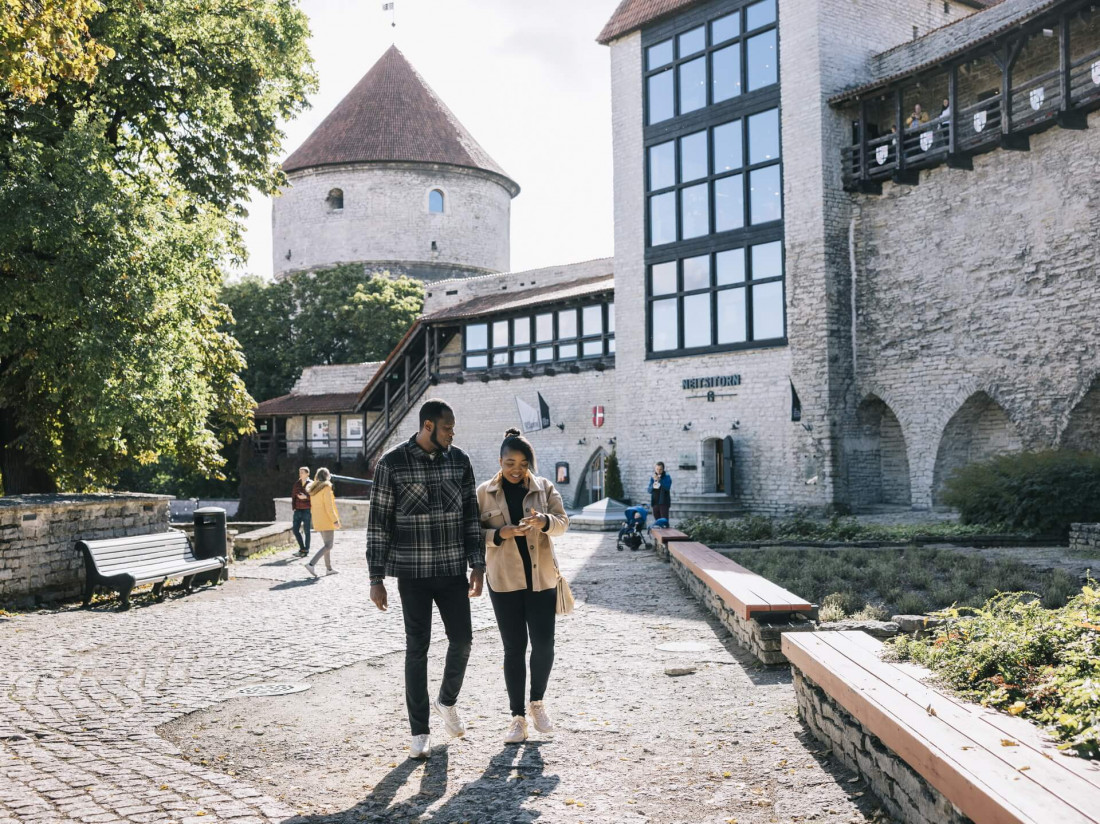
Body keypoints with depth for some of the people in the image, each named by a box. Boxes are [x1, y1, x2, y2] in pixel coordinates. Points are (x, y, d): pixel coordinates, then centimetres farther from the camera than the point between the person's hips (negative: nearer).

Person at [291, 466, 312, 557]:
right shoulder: (297, 483, 9)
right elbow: (293, 496, 14)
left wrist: (306, 497, -22)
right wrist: (293, 508, 6)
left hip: (307, 510, -5)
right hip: (298, 510, 5)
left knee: (307, 531, 1)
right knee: (295, 530, 2)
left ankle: (306, 550, 11)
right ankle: (302, 548, 18)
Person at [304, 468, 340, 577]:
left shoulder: (313, 489, 11)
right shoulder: (326, 488, -12)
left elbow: (312, 505, 13)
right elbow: (329, 506, -17)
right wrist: (335, 520, -15)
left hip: (317, 521, 8)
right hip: (327, 520, -8)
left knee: (327, 544, 17)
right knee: (328, 546, -7)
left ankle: (329, 568, 20)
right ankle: (311, 564, -21)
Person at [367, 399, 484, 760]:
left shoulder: (459, 460, 3)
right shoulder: (392, 463, -8)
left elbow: (471, 515, 8)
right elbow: (378, 522, -6)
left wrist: (478, 566, 3)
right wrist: (376, 579, -8)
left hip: (453, 569, 3)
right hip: (412, 571, -3)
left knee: (462, 639, 5)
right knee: (417, 647, 2)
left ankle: (446, 701, 33)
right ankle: (420, 732, 15)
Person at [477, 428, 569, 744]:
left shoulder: (545, 488, 4)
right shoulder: (484, 493, 2)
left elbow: (562, 522, -4)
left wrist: (544, 521, -26)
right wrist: (501, 533, -18)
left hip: (542, 578, 1)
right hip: (504, 581, -1)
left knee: (543, 644, 0)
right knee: (514, 648, 4)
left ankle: (537, 703, 25)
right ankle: (518, 717, 14)